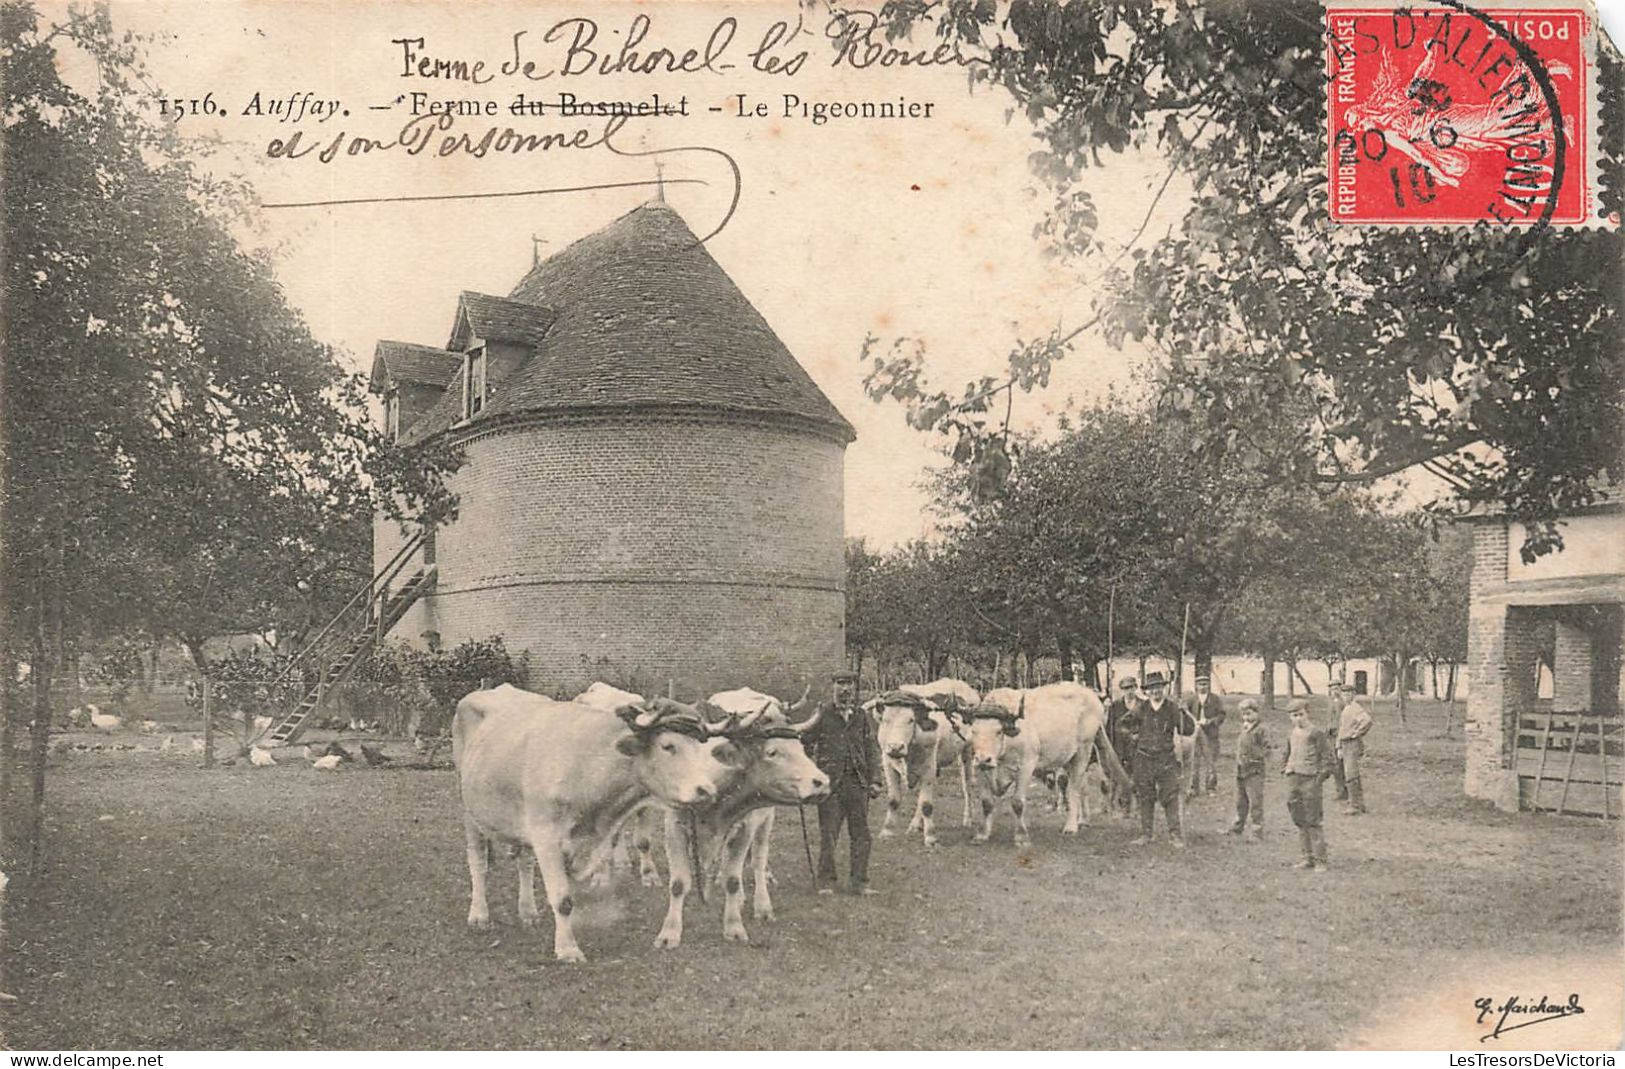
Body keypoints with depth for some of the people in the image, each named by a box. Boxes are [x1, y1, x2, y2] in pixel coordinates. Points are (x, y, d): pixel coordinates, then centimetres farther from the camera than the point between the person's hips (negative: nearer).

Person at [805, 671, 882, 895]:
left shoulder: (861, 717, 11)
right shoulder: (822, 715, 1)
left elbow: (872, 749, 13)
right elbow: (806, 745, 4)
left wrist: (874, 780, 7)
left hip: (858, 782, 3)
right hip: (830, 782, -3)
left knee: (861, 834, 4)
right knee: (828, 833, -1)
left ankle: (859, 882, 12)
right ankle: (826, 882, 9)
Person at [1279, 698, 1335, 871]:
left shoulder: (1316, 733, -4)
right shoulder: (1291, 736, 15)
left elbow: (1326, 757, -5)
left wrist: (1321, 776, -11)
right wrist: (1285, 770, 13)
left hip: (1310, 779, -6)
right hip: (1292, 779, 7)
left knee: (1312, 821, -6)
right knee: (1300, 822, 9)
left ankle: (1320, 859, 0)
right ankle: (1308, 857, 17)